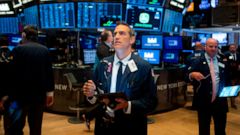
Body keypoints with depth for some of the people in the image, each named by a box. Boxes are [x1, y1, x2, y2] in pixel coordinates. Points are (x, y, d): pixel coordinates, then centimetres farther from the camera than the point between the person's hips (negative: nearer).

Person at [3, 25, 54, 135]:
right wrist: (50, 91, 10)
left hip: (21, 93, -4)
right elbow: (49, 72, 4)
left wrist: (6, 93, -1)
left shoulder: (18, 49, -8)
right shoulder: (44, 50, 4)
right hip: (39, 93, 4)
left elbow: (12, 72, -9)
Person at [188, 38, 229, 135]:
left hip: (220, 100, 4)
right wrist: (193, 74, -32)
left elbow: (226, 80, 18)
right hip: (204, 100, -3)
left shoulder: (223, 63, 10)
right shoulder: (198, 62, -4)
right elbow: (188, 76, -11)